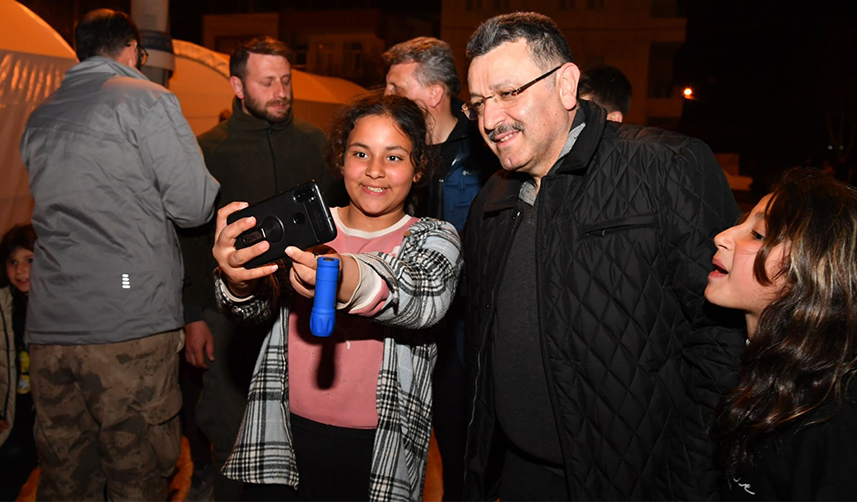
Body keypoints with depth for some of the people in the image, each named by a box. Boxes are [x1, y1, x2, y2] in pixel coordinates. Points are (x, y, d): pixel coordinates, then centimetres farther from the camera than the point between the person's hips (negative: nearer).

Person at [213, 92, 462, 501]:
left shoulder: (435, 238, -1)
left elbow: (425, 299, -23)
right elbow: (256, 305, -9)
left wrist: (349, 282, -44)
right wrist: (238, 282, -33)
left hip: (380, 452, -1)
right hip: (285, 436, 2)